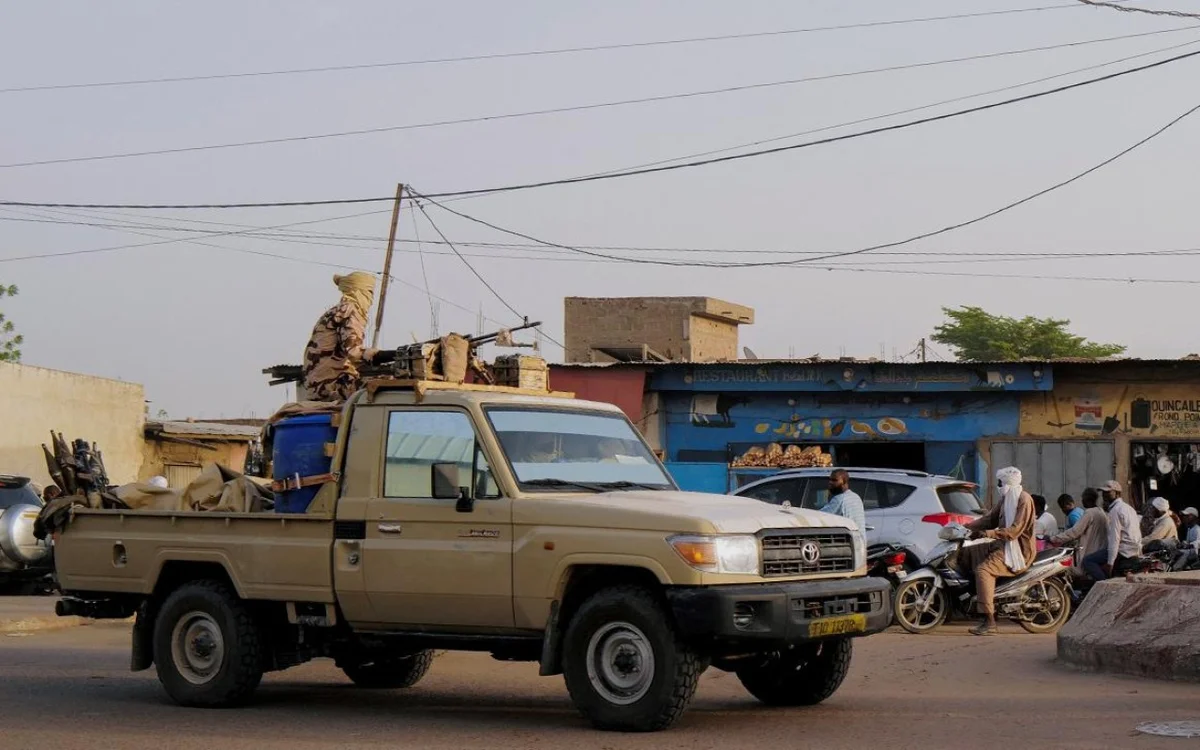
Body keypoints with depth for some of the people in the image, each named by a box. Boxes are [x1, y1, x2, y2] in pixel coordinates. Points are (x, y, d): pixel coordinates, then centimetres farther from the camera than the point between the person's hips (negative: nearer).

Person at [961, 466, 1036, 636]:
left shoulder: (1024, 500, -15)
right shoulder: (1005, 499, 15)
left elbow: (1014, 530, -24)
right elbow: (990, 519, 18)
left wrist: (991, 533, -33)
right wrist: (966, 527, 7)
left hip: (1019, 549, -11)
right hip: (1002, 544, 11)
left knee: (983, 569, -29)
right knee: (965, 553, 7)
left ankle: (990, 623, -33)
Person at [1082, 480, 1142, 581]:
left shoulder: (1115, 510, -12)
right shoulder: (1128, 508, 19)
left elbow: (1114, 538, -19)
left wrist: (1110, 563, -21)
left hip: (1124, 552, -10)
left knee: (1088, 561, -11)